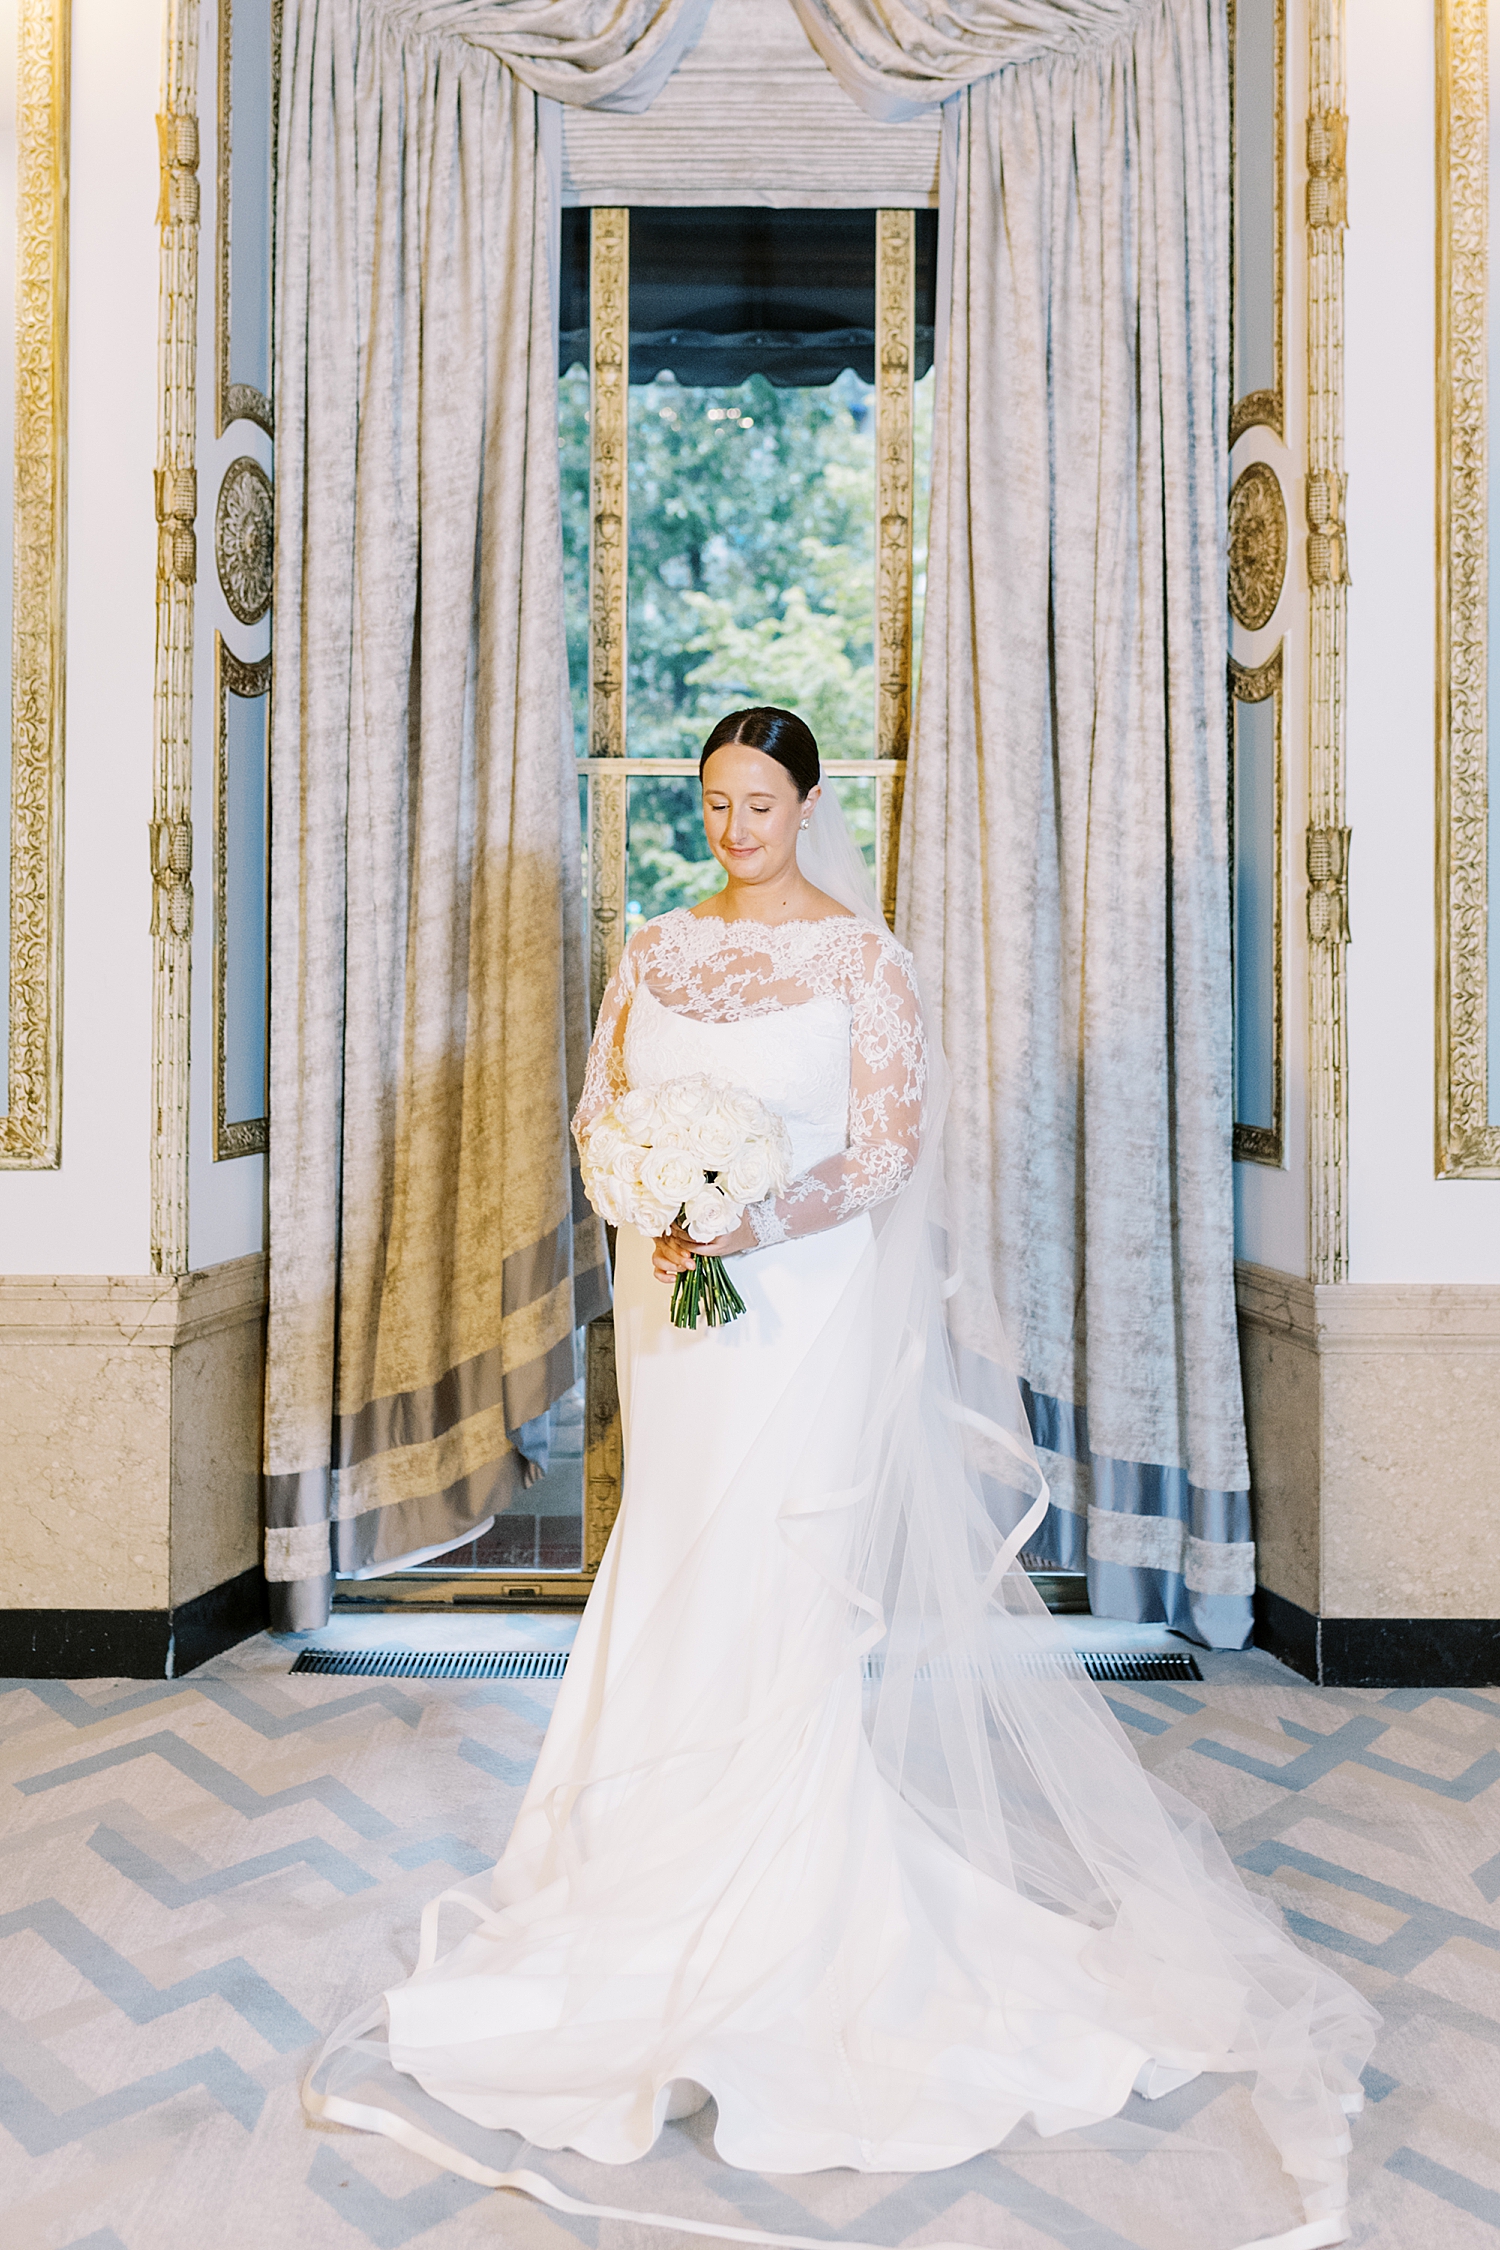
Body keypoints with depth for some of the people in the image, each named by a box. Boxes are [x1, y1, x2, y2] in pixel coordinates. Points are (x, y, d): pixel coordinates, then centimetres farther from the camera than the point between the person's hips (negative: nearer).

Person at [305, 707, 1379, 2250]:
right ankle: (686, 1833, 30)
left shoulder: (861, 954, -3)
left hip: (812, 1301, -4)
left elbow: (892, 1138, -8)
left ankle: (791, 1890, 15)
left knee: (790, 1577, 0)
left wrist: (752, 1217, -20)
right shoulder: (657, 951, 10)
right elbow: (603, 1109, 11)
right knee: (681, 1569, 11)